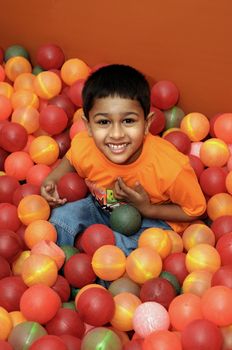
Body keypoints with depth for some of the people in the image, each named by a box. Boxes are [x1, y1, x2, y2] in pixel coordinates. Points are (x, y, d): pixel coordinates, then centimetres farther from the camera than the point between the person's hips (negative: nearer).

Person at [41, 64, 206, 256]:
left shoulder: (171, 168, -35)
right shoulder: (83, 146, -24)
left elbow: (194, 211, -17)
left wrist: (147, 209, -28)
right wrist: (53, 179, -14)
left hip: (152, 218, -3)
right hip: (102, 208, 4)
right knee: (62, 216, -17)